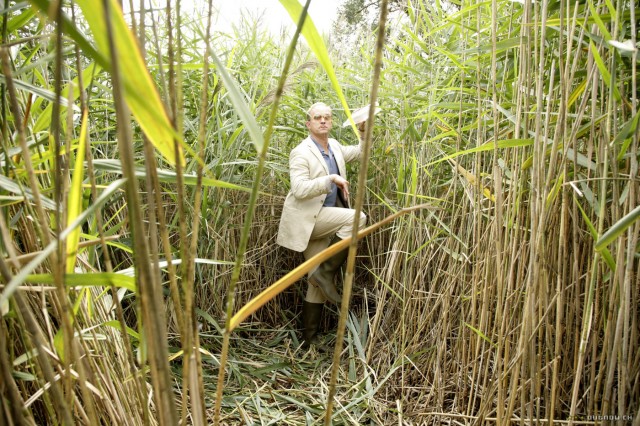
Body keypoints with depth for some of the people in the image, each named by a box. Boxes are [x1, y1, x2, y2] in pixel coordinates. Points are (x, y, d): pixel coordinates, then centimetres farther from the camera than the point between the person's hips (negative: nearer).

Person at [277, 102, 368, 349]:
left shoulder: (334, 146, 11)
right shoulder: (301, 153, -10)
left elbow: (359, 154, 29)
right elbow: (299, 190, -21)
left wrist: (364, 133, 13)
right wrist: (331, 179, -24)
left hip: (324, 222, 7)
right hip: (307, 219, -7)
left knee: (317, 285, 7)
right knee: (357, 218, -26)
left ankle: (310, 339, 18)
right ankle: (325, 272, -14)